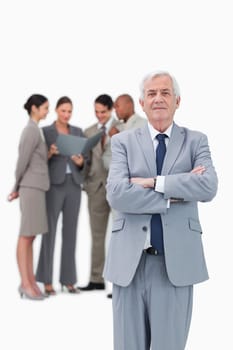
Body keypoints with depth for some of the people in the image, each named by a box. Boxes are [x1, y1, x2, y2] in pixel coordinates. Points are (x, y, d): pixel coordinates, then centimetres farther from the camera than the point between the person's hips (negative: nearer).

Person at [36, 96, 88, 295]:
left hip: (73, 185, 4)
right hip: (54, 185, -4)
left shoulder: (78, 132, 13)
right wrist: (50, 153, -22)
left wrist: (81, 162, -12)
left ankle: (68, 280, 10)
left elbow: (85, 162, 11)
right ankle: (47, 281, 0)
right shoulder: (45, 132, 1)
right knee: (50, 231, -5)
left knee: (71, 232, 4)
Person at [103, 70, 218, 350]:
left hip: (176, 260, 0)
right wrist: (174, 195, -12)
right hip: (130, 260, 0)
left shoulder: (196, 141, 8)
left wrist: (154, 182, -12)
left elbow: (208, 187, -11)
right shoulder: (123, 142, 7)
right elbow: (116, 195, -10)